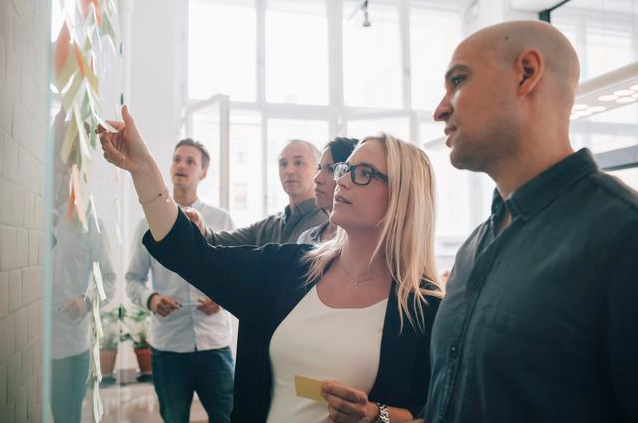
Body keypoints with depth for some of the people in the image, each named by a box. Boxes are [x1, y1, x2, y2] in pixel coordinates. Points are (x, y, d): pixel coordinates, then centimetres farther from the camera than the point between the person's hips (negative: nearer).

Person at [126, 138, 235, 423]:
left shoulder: (222, 220, 5)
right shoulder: (150, 223, 5)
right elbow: (133, 279, 7)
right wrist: (150, 299, -13)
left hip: (215, 342, 0)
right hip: (167, 345, 1)